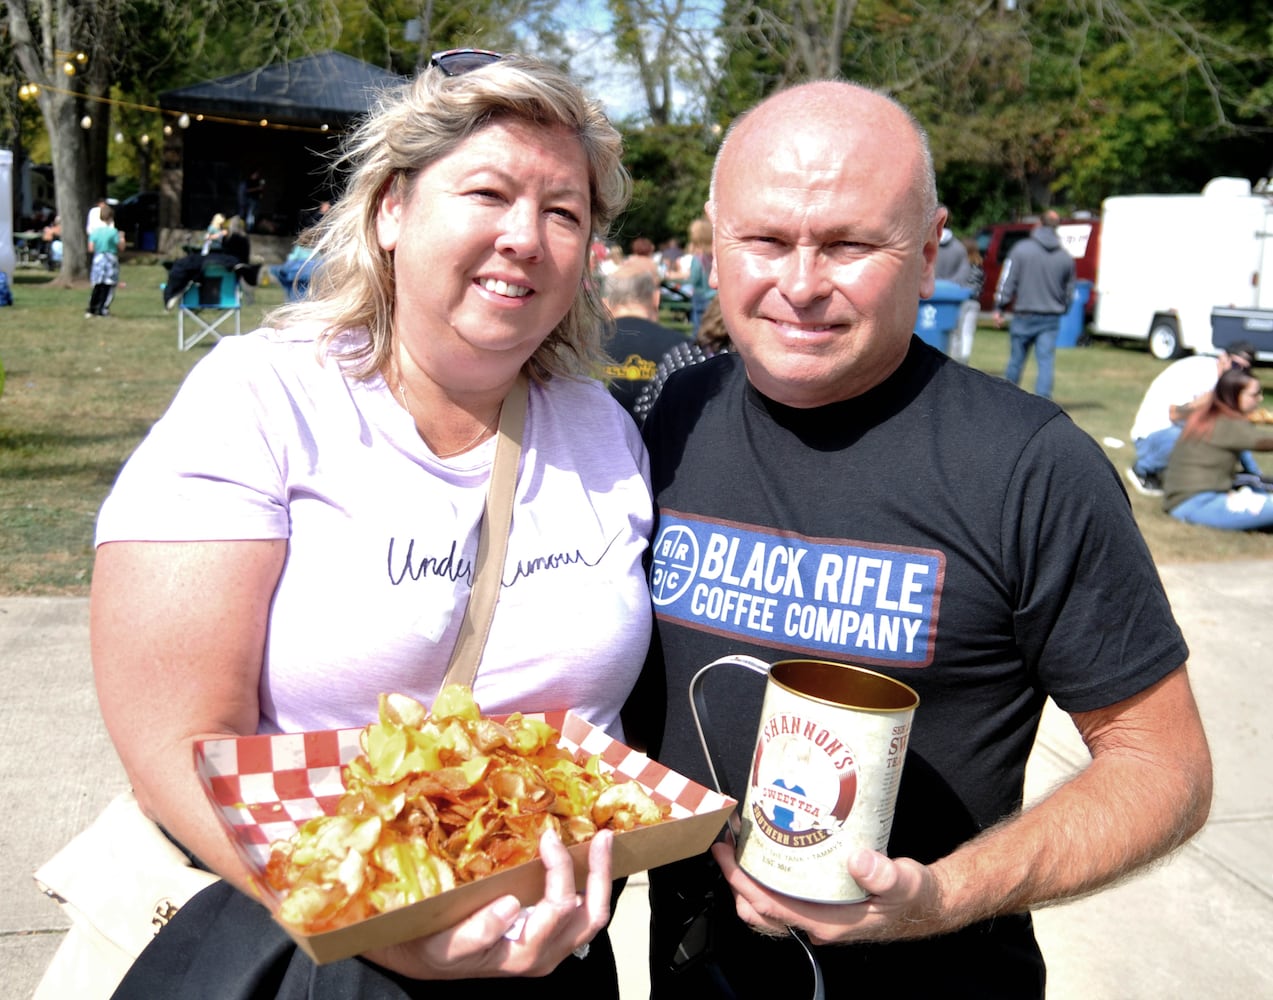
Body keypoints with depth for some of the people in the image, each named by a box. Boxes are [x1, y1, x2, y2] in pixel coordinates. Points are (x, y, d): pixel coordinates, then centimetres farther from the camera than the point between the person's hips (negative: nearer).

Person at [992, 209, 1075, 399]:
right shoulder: (1066, 257, 5)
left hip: (1024, 316, -1)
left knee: (1016, 360, 10)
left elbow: (1007, 281, -7)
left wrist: (999, 308, -2)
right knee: (1046, 362, -2)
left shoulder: (1021, 249, -5)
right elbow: (1069, 291, 12)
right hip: (1051, 319, 2)